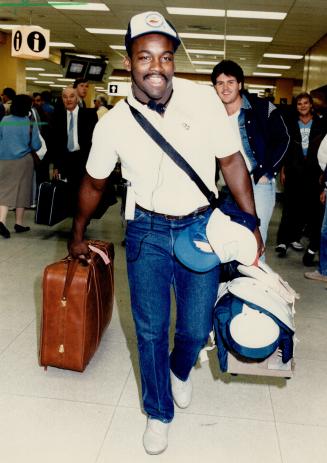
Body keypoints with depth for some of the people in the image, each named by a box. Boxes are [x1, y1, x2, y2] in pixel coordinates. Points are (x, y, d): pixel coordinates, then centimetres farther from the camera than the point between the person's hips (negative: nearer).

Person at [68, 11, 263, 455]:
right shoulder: (113, 123, -7)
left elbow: (232, 161, -3)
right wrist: (77, 235, 19)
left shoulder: (203, 99, -11)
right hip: (147, 230, 0)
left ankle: (180, 370, 45)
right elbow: (93, 184, 8)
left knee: (196, 329, 7)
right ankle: (159, 412, 30)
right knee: (151, 330, 5)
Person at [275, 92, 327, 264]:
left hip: (313, 171, 1)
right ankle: (283, 240, 0)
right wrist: (283, 170, 2)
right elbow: (285, 148, 7)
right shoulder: (291, 124, 9)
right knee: (291, 206, -2)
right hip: (294, 171, 0)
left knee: (312, 207, -1)